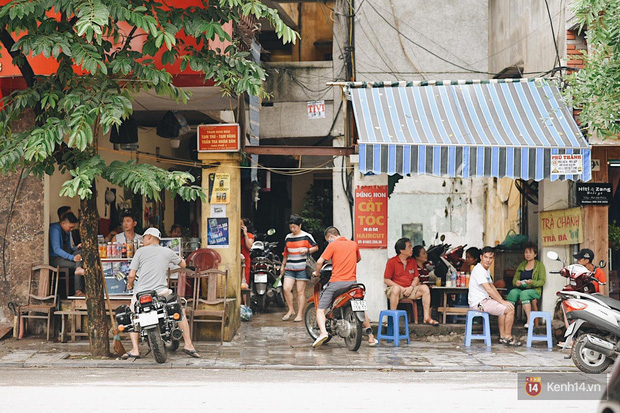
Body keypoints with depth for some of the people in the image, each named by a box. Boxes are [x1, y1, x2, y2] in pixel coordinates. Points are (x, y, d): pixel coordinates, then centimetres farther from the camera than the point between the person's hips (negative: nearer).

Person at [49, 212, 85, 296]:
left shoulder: (67, 231, 12)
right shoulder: (55, 229, -15)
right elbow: (56, 249, -24)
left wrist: (76, 248, -6)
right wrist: (72, 257, -33)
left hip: (64, 255, 8)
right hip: (54, 258, -8)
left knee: (79, 252, -19)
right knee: (76, 264, -25)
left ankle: (78, 269, -41)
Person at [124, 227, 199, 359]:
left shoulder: (140, 251, 6)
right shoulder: (167, 252, 10)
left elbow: (131, 275, 1)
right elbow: (183, 265, 25)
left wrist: (130, 285, 22)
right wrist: (178, 257, 46)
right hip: (161, 291, 1)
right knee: (180, 312, 22)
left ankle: (135, 349, 7)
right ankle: (188, 344, 14)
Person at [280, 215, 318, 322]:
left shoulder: (306, 236, 0)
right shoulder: (288, 237, 15)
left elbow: (316, 247, 5)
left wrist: (307, 250, -12)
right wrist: (283, 265, 23)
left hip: (302, 268, -4)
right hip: (290, 268, 4)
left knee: (300, 291, -3)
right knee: (286, 289, -9)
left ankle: (300, 314, 2)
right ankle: (291, 310, 8)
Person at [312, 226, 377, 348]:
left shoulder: (333, 245, -2)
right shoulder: (354, 244, 12)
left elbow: (320, 261, -9)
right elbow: (359, 258, 30)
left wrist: (316, 273, 9)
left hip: (336, 282, -4)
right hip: (352, 282, 4)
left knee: (321, 309, 0)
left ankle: (323, 332, -25)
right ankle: (371, 337, 23)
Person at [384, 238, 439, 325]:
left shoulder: (412, 261, 12)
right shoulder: (392, 262, -5)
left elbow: (416, 278, 12)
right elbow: (386, 280, -7)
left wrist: (411, 287, -9)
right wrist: (401, 288, -15)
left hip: (409, 290, 5)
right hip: (396, 288, -5)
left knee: (425, 288, -18)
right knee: (396, 288, -40)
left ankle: (427, 318, -18)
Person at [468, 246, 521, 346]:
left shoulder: (487, 270, 15)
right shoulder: (479, 270, -18)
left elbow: (492, 287, 21)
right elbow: (488, 290, -23)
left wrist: (502, 300, 9)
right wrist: (502, 302, -20)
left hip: (485, 300, 10)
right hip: (479, 302, -10)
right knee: (510, 309, -11)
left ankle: (502, 337, 17)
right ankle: (508, 337, 1)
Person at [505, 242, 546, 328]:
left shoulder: (539, 265, 10)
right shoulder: (521, 265, 24)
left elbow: (542, 281, 0)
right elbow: (515, 278, 18)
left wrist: (532, 282, -19)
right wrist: (516, 282, -7)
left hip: (534, 290, -4)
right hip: (520, 288, 4)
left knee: (524, 294, -37)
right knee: (512, 292, -31)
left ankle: (529, 320, -37)